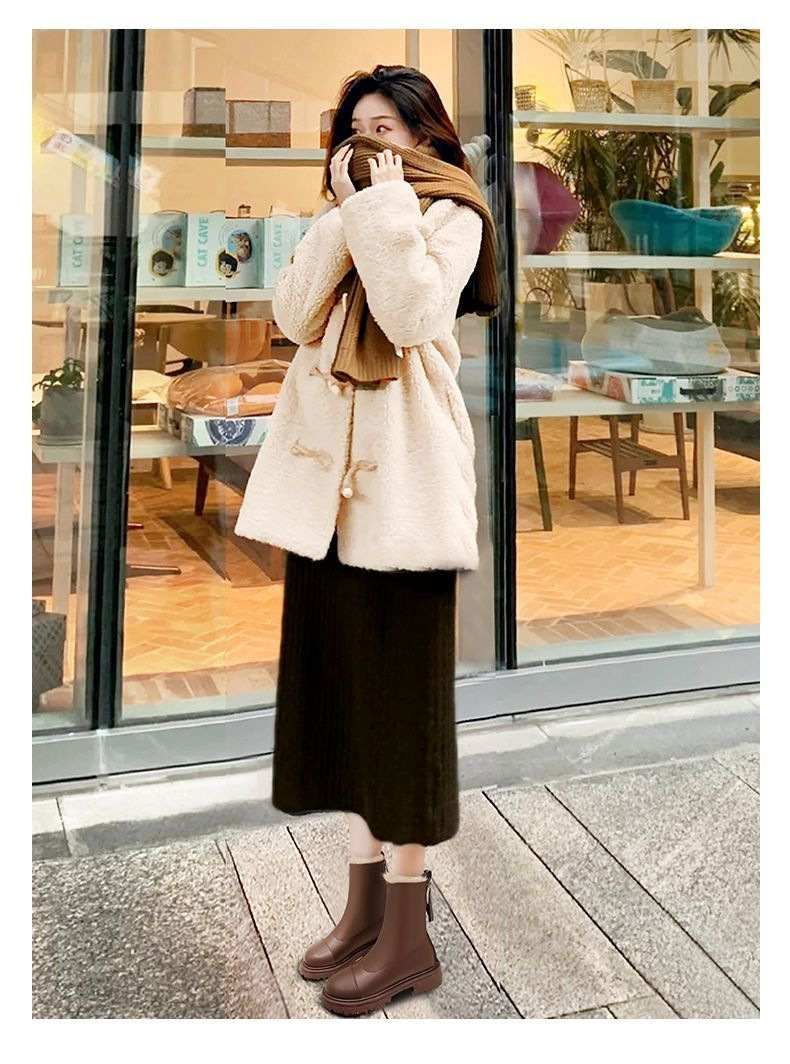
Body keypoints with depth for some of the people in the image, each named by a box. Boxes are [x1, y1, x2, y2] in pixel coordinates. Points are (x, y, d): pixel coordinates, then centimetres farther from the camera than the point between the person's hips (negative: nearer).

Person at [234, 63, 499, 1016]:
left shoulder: (452, 216, 3)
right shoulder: (341, 217, 22)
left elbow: (413, 314, -16)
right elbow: (292, 313, 5)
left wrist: (386, 205, -8)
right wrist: (345, 211, 1)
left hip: (403, 474, -7)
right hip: (327, 471, 7)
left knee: (401, 692, -3)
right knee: (339, 684, 9)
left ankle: (407, 931, 8)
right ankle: (366, 901, 22)